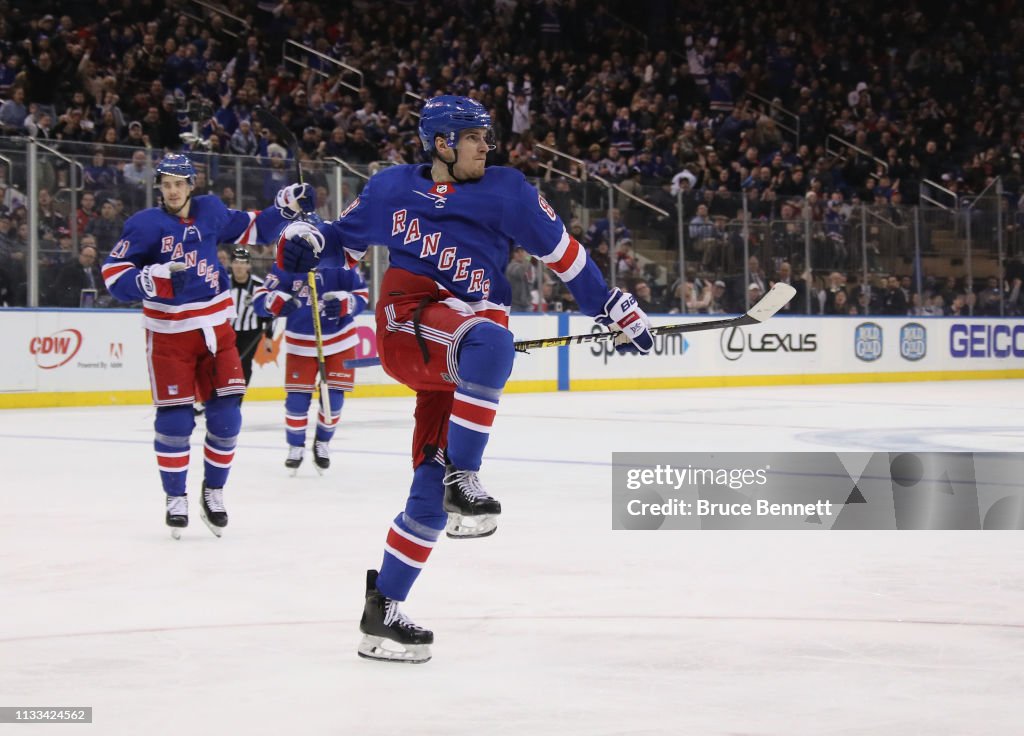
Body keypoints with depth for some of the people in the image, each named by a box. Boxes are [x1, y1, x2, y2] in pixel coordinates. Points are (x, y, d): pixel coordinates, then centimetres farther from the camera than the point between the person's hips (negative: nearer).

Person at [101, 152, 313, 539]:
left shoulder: (211, 212, 3)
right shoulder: (145, 224, -10)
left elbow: (249, 229, 18)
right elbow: (114, 273, -14)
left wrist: (286, 207, 7)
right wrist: (151, 279, -31)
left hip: (216, 329, 4)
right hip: (169, 335, -4)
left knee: (226, 416, 1)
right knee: (174, 420, -5)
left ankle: (213, 491, 17)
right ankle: (175, 498, 11)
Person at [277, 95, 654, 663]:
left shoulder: (506, 190, 8)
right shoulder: (393, 187, 9)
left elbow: (563, 252, 12)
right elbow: (345, 238, 21)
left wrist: (617, 310, 11)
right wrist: (307, 240, -1)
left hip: (463, 350, 3)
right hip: (406, 324, -3)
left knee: (432, 483, 1)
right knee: (489, 341, -37)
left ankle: (382, 612, 11)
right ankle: (463, 479, -33)